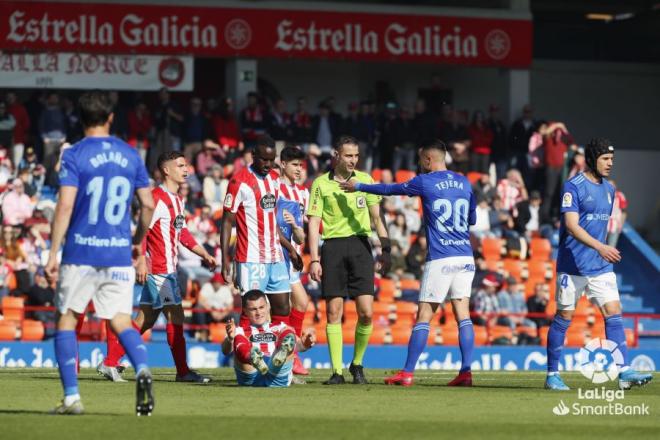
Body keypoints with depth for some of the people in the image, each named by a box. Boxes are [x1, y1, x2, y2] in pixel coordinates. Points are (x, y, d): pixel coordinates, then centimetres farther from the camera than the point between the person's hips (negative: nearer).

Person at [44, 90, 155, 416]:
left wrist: (53, 254, -10)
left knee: (66, 318, 10)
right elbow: (148, 206, 10)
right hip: (119, 254, 3)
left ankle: (71, 397, 5)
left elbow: (65, 207, -13)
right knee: (121, 322, 5)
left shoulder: (74, 155, -5)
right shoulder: (131, 155, 8)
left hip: (80, 253, -3)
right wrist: (138, 242, 25)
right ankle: (142, 369, -26)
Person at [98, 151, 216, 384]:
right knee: (175, 317, -6)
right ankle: (183, 371, 1)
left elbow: (182, 232, 25)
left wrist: (204, 254, 21)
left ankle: (109, 363, 14)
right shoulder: (157, 198, -14)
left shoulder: (177, 200, 17)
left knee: (145, 320, 10)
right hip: (158, 270, -10)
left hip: (168, 271, 10)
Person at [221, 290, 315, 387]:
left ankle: (281, 356, -52)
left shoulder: (279, 328, 29)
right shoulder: (241, 330, 25)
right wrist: (230, 339, -22)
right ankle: (254, 359, -59)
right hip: (250, 378, -1)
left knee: (289, 333, -15)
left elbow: (298, 344, 9)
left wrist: (305, 344, -17)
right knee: (238, 339, -22)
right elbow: (226, 351, 3)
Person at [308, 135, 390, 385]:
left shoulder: (365, 180, 9)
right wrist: (314, 259, -6)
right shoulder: (321, 184, 3)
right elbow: (313, 223, 1)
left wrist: (386, 250, 8)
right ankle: (337, 371, 3)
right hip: (333, 245, -1)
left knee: (366, 312, -7)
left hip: (360, 245, 1)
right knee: (333, 312, -2)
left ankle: (357, 365, 12)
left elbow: (376, 217, 15)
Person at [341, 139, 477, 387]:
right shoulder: (464, 183, 11)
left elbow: (391, 189, 9)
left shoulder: (425, 182, -3)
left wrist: (358, 187, 22)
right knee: (463, 314, 3)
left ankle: (407, 373, 1)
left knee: (424, 316, -1)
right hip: (465, 257, 5)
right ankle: (466, 372, -6)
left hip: (440, 259, -5)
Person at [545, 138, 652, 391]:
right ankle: (552, 375, 11)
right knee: (564, 317, 2)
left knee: (613, 313, -5)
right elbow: (571, 225, -22)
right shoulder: (573, 187, -11)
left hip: (601, 266, 6)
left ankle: (624, 373, -11)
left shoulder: (608, 189, 13)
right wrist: (600, 247, -32)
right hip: (573, 265, -6)